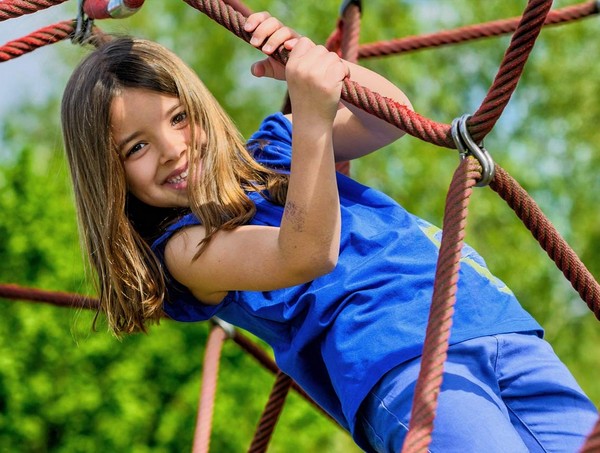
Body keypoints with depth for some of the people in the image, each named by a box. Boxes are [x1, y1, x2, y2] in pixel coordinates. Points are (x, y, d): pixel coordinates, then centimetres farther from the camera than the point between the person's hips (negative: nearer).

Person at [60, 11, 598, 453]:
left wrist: (310, 58, -7)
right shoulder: (185, 248, 2)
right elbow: (305, 254, -16)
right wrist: (312, 120, -26)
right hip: (400, 361, -5)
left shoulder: (272, 148, 20)